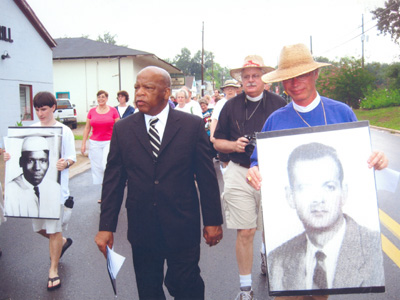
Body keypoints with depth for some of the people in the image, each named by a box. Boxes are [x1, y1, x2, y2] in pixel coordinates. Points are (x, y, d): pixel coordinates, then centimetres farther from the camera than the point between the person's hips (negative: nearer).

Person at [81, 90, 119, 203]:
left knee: (106, 166, -15)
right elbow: (87, 128, 11)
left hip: (109, 142, -3)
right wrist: (83, 144, 7)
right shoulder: (92, 111, 7)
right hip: (95, 143, 3)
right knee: (97, 168, 5)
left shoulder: (113, 111, 1)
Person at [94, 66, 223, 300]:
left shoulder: (192, 125, -3)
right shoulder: (122, 129, 2)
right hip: (141, 226, 2)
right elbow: (113, 181, 3)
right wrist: (106, 226, 1)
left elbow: (207, 177, -1)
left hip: (182, 227, -2)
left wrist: (213, 221, -1)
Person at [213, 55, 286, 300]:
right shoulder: (231, 106, 6)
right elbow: (217, 142, 11)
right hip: (240, 174, 0)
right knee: (245, 233, 1)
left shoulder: (279, 104, 2)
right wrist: (235, 145, -9)